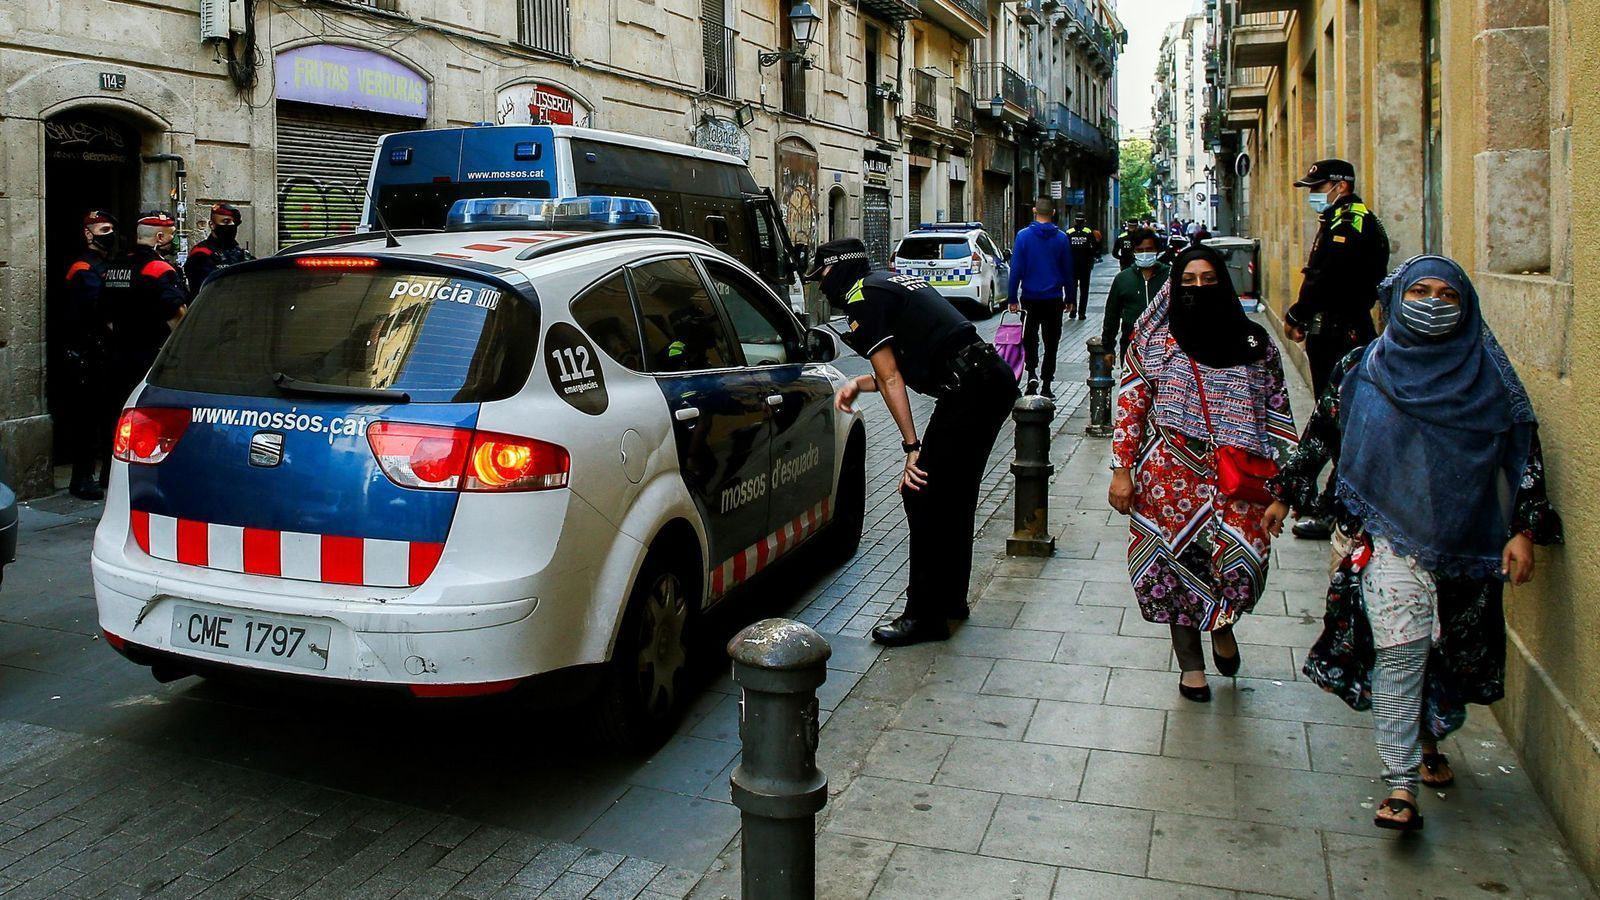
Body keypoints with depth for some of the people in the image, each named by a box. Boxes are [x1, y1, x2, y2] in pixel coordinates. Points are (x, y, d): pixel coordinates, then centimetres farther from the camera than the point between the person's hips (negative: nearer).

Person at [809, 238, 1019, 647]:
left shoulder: (863, 296, -4)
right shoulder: (894, 281, 24)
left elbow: (890, 379, -9)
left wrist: (913, 448, -10)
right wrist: (859, 383, 16)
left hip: (968, 393, -10)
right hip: (996, 381, 10)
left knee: (921, 496, -4)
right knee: (954, 495, 19)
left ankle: (925, 616, 2)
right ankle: (950, 598, 31)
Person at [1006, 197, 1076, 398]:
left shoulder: (1024, 235, -8)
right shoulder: (1061, 238, -1)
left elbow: (1016, 269, -8)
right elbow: (1068, 271, 5)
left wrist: (1012, 298, -4)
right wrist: (1069, 298, 14)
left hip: (1030, 298, -1)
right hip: (1054, 298, 1)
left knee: (1029, 339, 12)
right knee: (1051, 342, 9)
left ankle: (1032, 373, -11)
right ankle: (1047, 386, 11)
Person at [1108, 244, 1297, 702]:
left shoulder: (1252, 343, 6)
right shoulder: (1154, 341, 4)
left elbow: (1275, 411, 9)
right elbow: (1131, 405, 3)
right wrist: (1122, 469, -3)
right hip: (1171, 475, 0)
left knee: (1241, 560, -13)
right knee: (1178, 564, 4)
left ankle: (1223, 626, 22)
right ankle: (1191, 663, 24)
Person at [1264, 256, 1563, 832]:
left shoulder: (1488, 374, 2)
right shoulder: (1362, 369, 1)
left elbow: (1524, 450, 3)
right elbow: (1319, 432, 10)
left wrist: (1525, 529, -4)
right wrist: (1286, 496, 13)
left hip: (1467, 542, 2)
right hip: (1390, 534, -2)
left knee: (1450, 649, 13)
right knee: (1400, 650, -11)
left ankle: (1428, 742, 38)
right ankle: (1401, 784, -8)